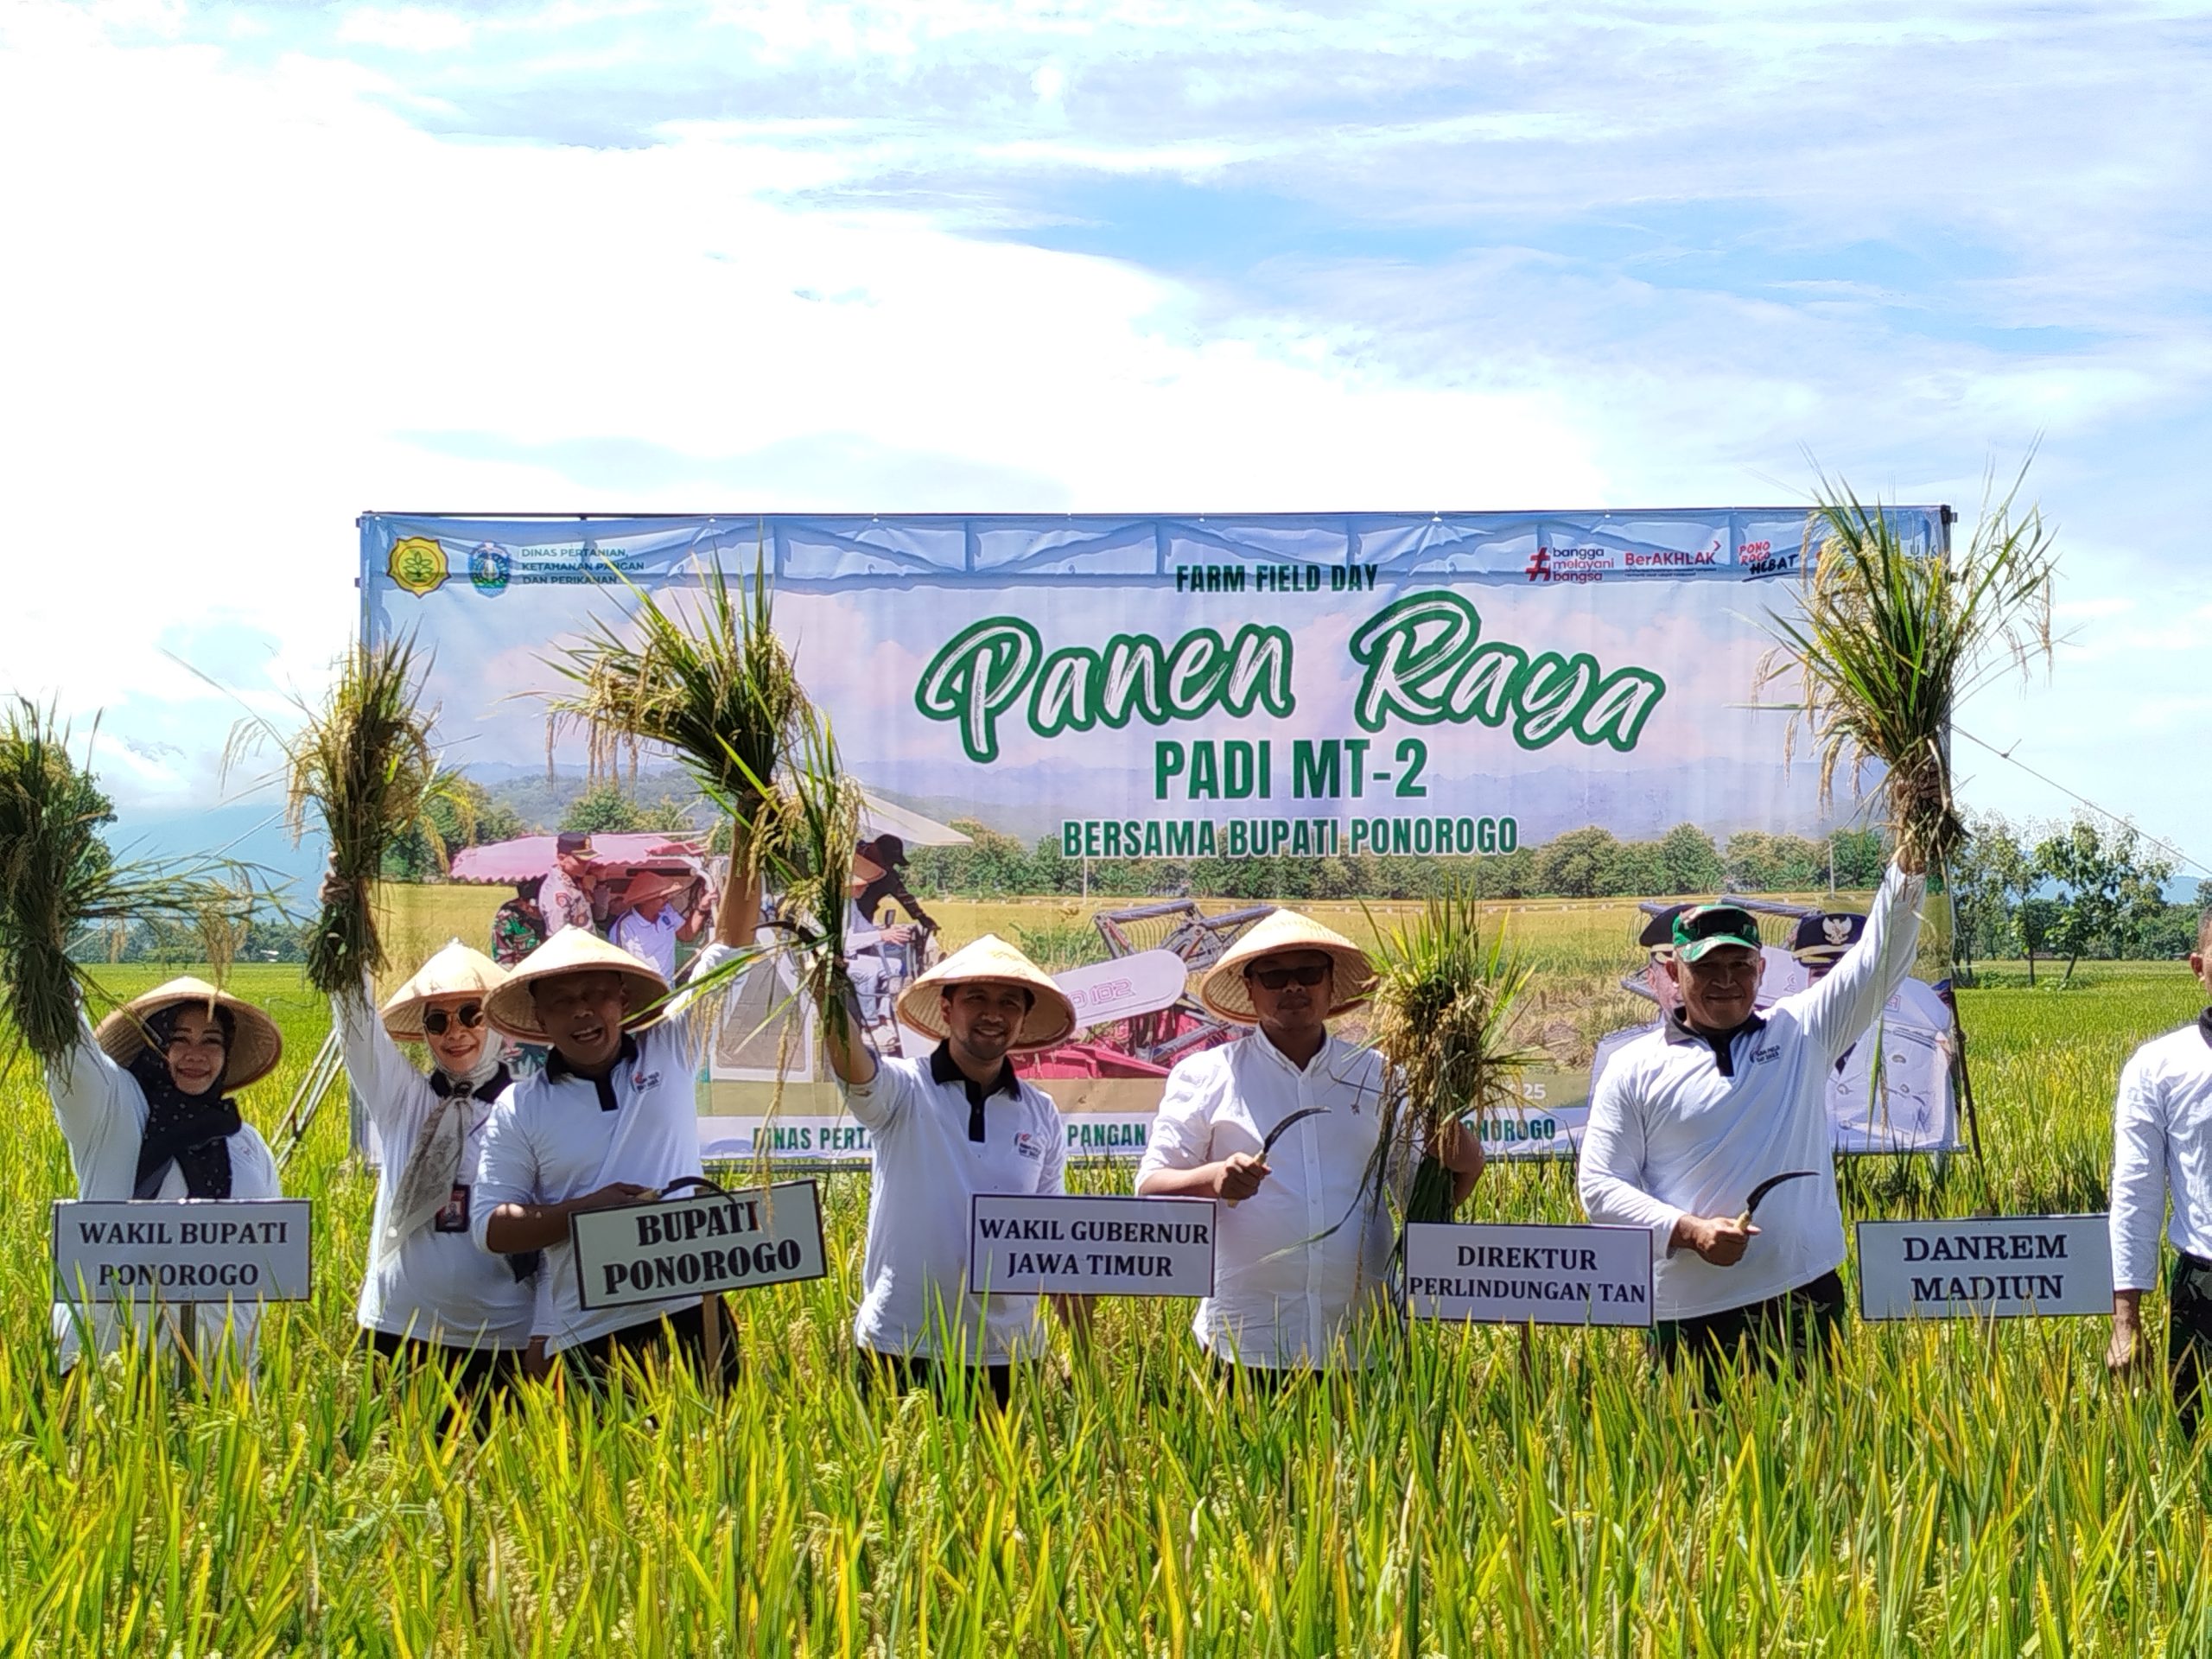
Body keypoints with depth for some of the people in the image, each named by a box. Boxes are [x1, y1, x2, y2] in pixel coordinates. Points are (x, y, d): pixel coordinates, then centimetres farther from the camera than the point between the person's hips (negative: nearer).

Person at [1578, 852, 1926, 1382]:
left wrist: (1908, 867, -12)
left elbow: (1879, 960, 0)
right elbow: (1600, 1185, 2)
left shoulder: (1800, 1033, 8)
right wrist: (1686, 1231, -12)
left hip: (1803, 1299, 1)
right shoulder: (1634, 1068, 4)